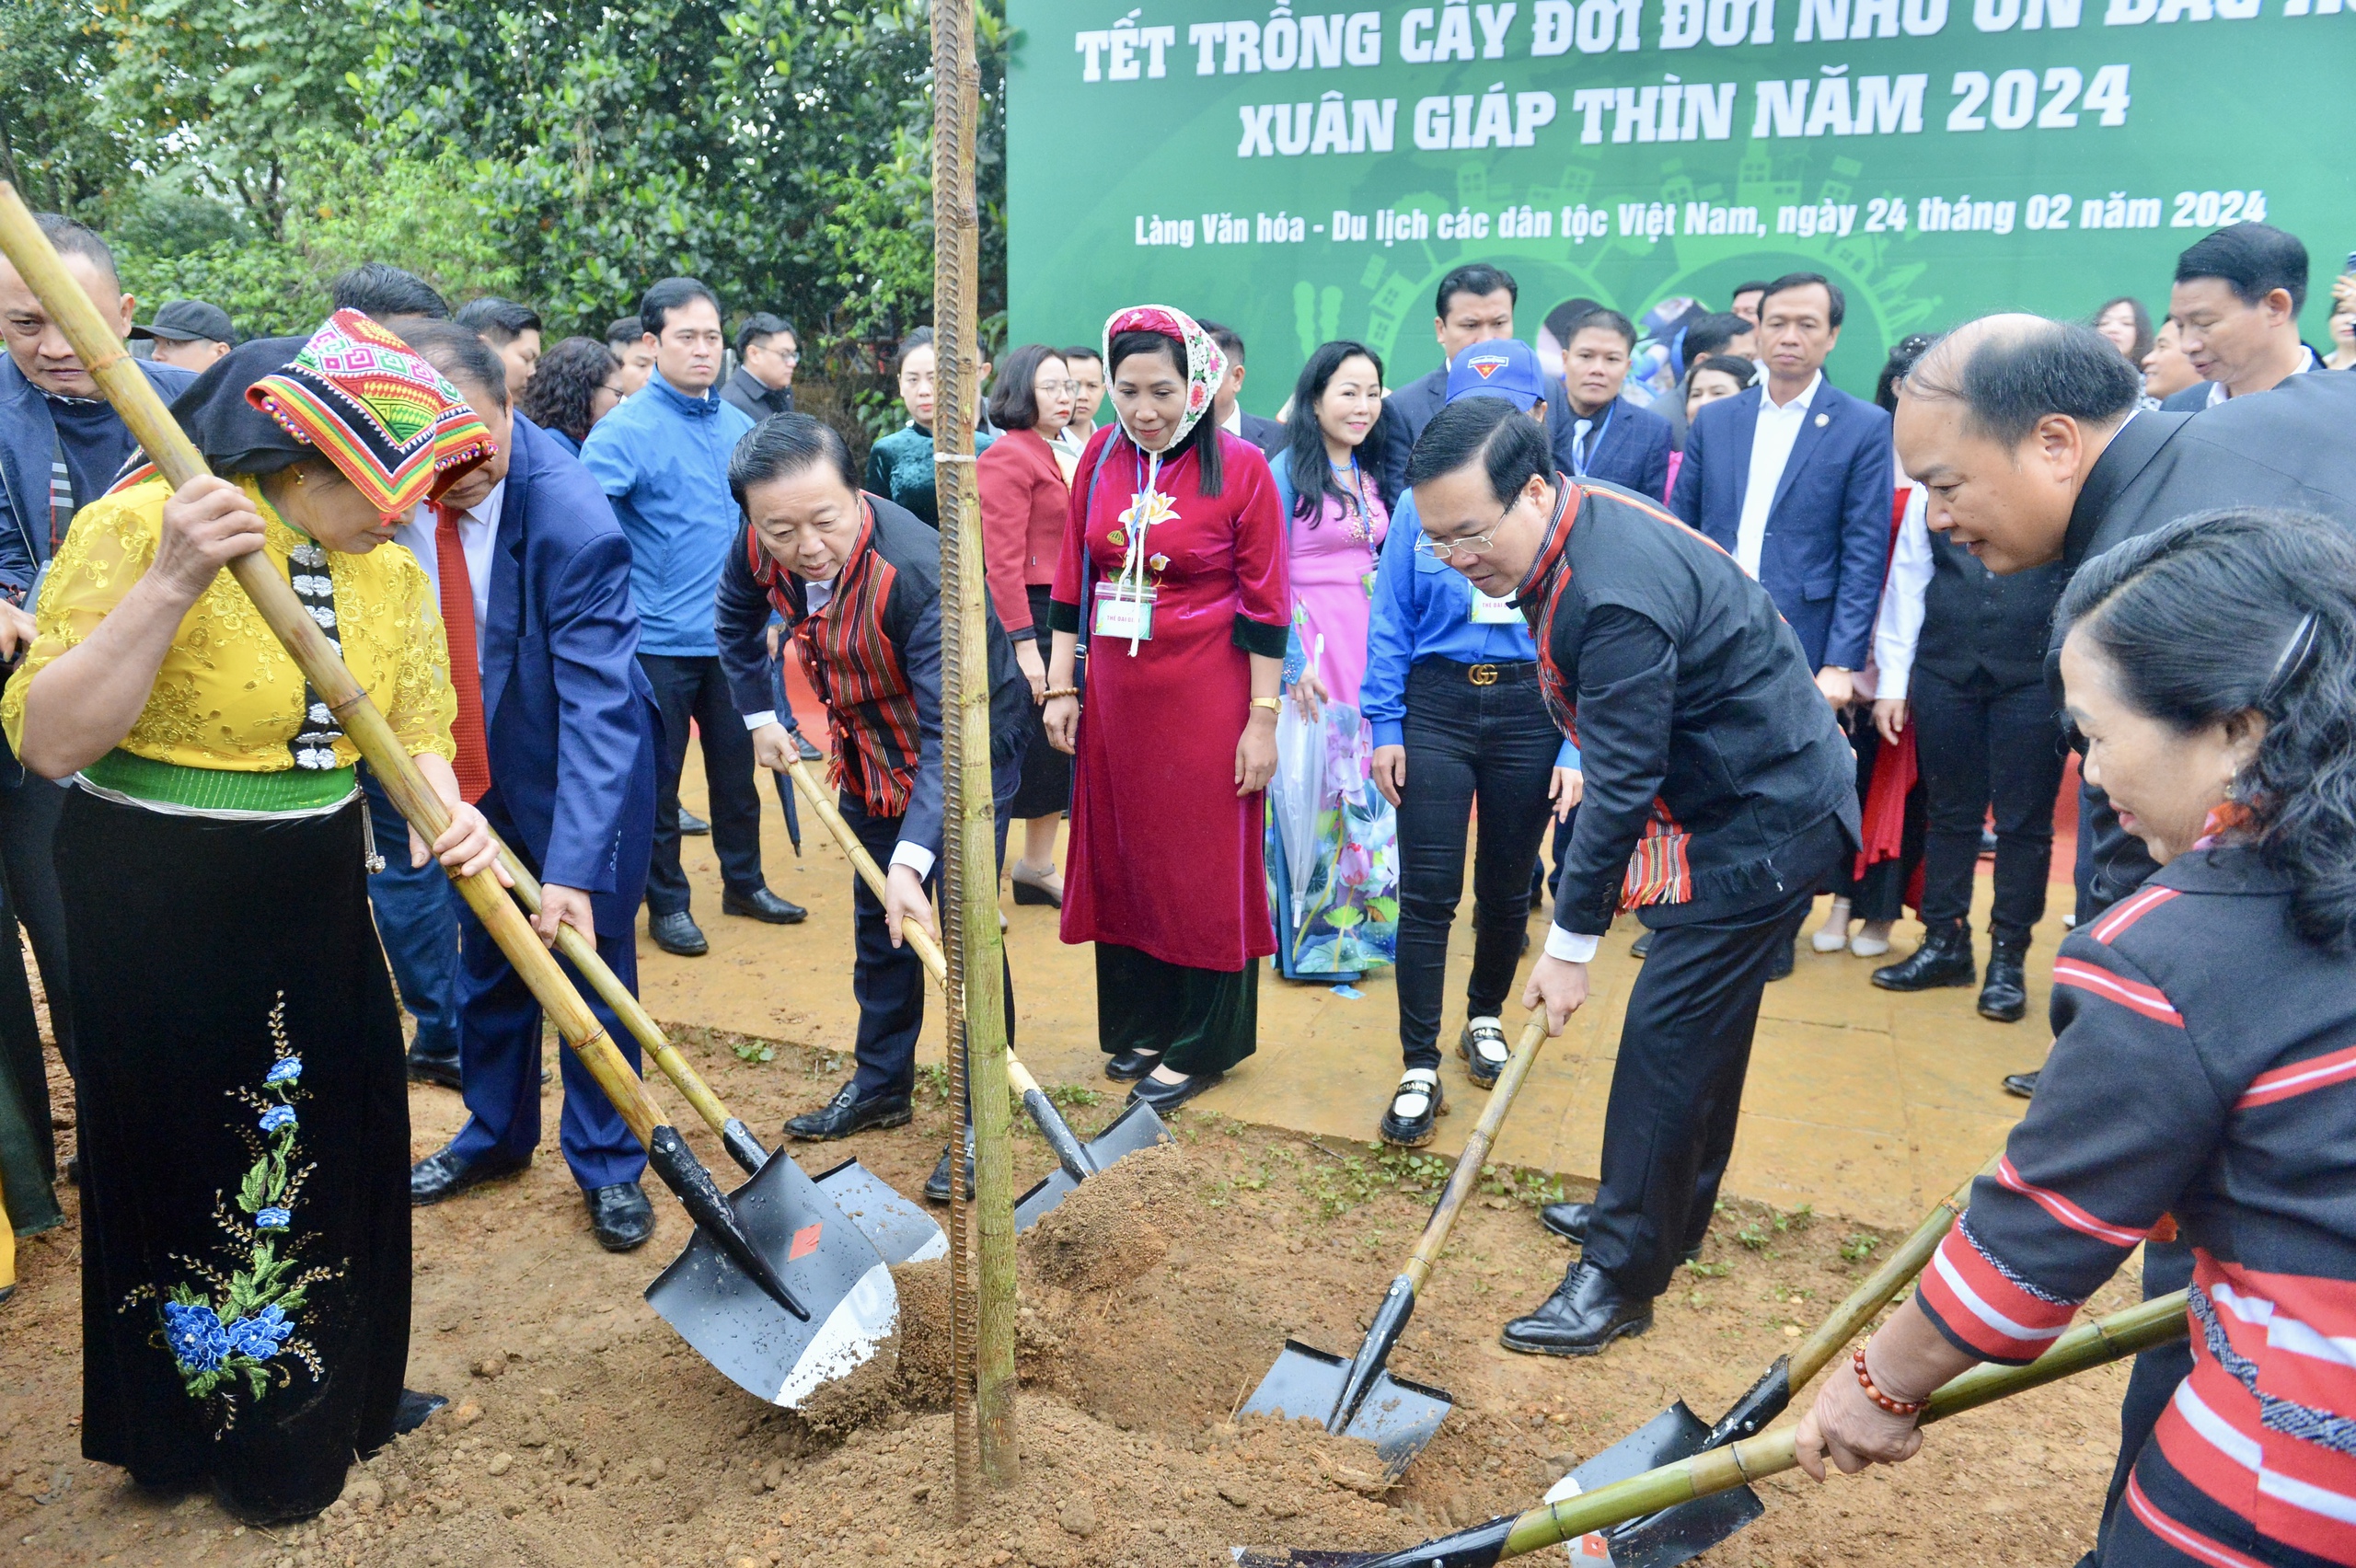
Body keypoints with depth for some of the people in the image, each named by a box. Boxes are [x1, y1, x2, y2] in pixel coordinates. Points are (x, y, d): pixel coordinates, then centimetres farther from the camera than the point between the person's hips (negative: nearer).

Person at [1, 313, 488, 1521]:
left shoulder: (390, 574, 1)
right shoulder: (141, 525, -17)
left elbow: (413, 732, 4)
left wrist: (448, 813, -18)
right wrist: (174, 584, -32)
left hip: (316, 908, 6)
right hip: (159, 914, -6)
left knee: (336, 1143, 17)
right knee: (194, 1164, 9)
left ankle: (337, 1390, 40)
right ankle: (217, 1426, 33)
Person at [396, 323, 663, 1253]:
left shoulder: (575, 521, -31)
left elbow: (598, 709, -32)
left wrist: (575, 870, -37)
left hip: (576, 766, -5)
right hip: (467, 765, 5)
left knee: (586, 958, 4)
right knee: (485, 958, 17)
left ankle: (607, 1164, 22)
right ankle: (495, 1133, 38)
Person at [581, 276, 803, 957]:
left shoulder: (739, 427, 6)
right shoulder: (624, 430, -12)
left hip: (733, 638, 5)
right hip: (659, 641, -5)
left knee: (737, 766, 16)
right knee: (658, 777, 7)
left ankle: (744, 882, 32)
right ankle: (666, 902, 21)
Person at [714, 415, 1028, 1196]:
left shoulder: (921, 572, -37)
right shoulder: (762, 547, -18)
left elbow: (949, 735, -39)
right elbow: (738, 614, 9)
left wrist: (912, 856, -48)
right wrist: (757, 714, 7)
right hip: (869, 746, 7)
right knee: (878, 924, 16)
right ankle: (881, 1086, 33)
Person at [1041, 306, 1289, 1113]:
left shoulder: (1239, 466, -8)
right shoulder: (1101, 456, 4)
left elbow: (1265, 605, -8)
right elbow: (1071, 581, 9)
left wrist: (1262, 719, -10)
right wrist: (1060, 688, 6)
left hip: (1205, 699, -4)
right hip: (1114, 693, 5)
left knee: (1203, 866, 4)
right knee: (1119, 858, 12)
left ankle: (1201, 1046, 19)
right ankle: (1137, 1024, 30)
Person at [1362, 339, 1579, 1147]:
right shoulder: (1422, 502, -1)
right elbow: (1390, 620, 2)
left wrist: (1576, 747, -8)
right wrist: (1385, 727, -2)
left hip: (1531, 709, 0)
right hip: (1435, 707, 0)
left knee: (1506, 889, 15)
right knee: (1427, 893, -2)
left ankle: (1485, 1018, 39)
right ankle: (1420, 1069, 7)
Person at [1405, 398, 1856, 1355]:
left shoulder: (1619, 594, -31)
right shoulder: (1567, 533, 0)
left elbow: (1622, 782, -28)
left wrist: (1570, 944, -21)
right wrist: (1588, 746, 8)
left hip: (1767, 818, -10)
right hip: (1722, 793, 10)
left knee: (1669, 1030, -7)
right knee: (1699, 1022, 19)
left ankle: (1622, 1274, 3)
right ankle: (1666, 1215, 34)